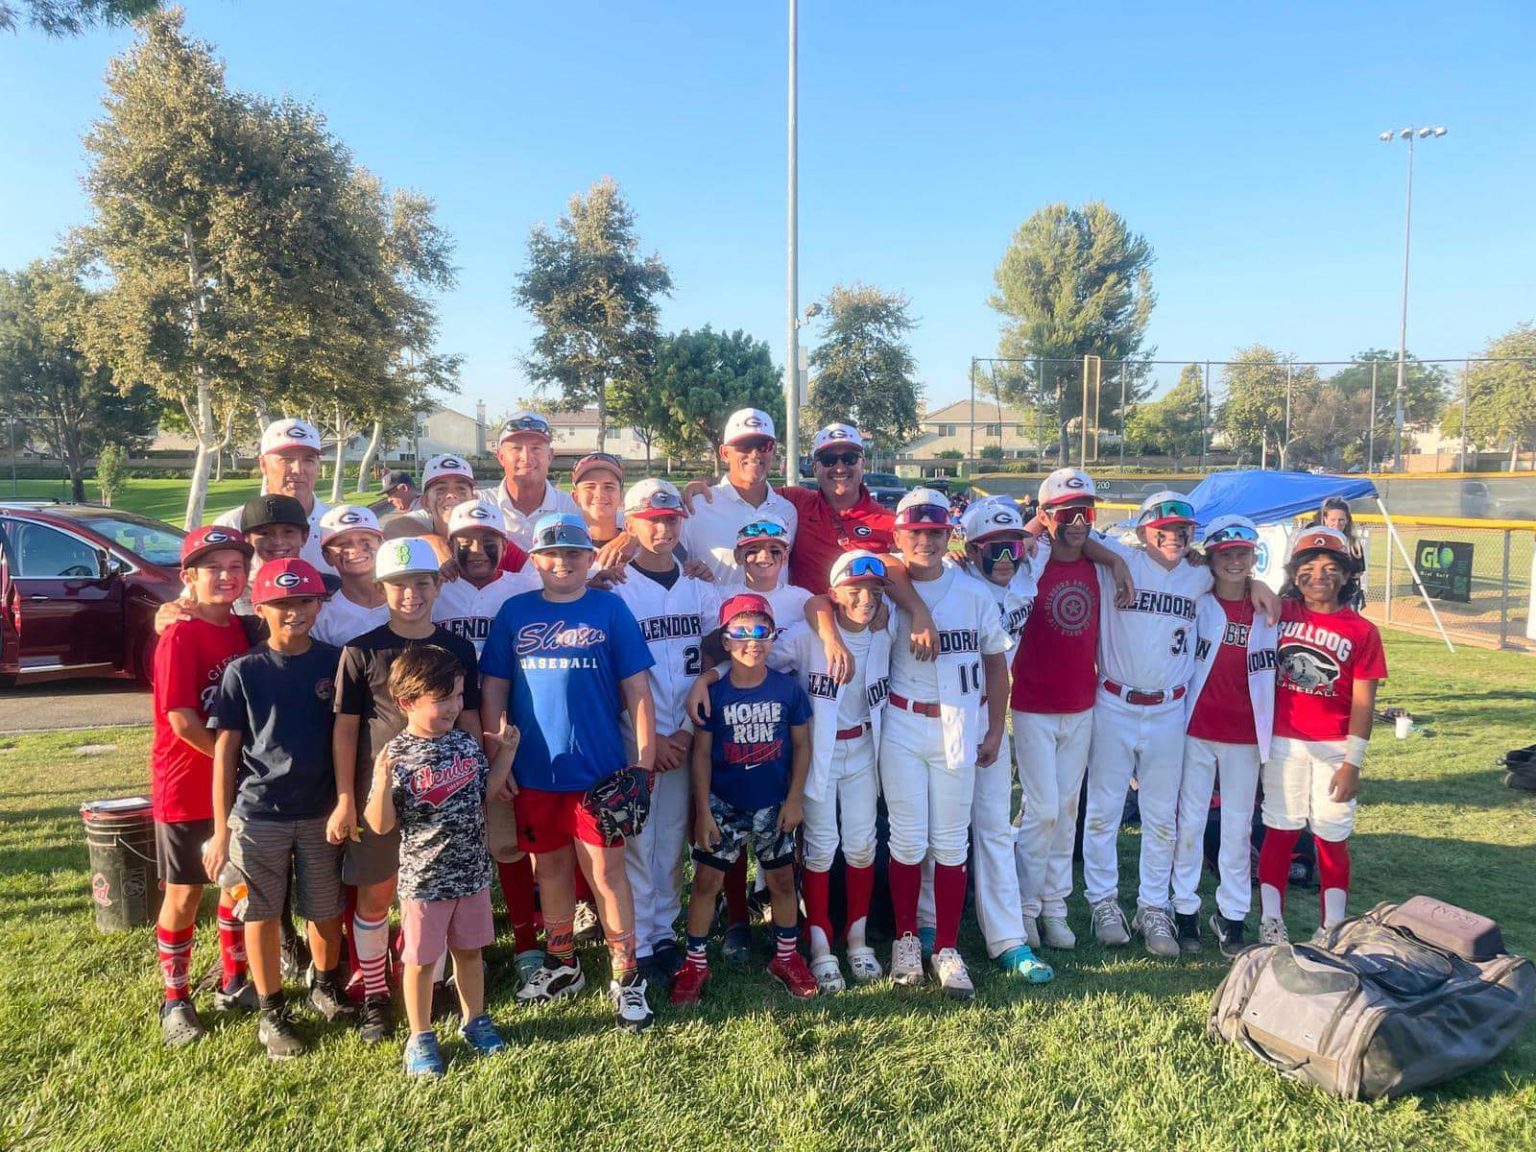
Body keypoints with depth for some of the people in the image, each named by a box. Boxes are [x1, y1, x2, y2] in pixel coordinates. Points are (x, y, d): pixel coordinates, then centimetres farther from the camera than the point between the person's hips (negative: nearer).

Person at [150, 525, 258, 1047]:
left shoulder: (244, 631, 2)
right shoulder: (178, 638, -16)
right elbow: (181, 719, -20)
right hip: (186, 787, -6)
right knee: (184, 892, 8)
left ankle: (233, 983, 33)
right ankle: (175, 999, 25)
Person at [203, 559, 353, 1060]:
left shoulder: (334, 663, -2)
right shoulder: (243, 672, -5)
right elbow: (225, 750, -2)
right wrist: (221, 829, -3)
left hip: (321, 811, 1)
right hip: (258, 813, -1)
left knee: (327, 910, 12)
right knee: (261, 914, 9)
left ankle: (326, 987, 37)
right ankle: (271, 1012, 26)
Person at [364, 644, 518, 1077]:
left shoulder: (467, 743, -3)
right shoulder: (398, 755, -17)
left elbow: (486, 794, 9)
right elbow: (381, 825, -16)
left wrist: (506, 751, 1)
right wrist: (383, 782, -33)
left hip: (472, 872, 4)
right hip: (424, 879, -4)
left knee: (469, 950, 20)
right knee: (421, 960, 12)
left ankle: (474, 1020, 39)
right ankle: (420, 1038, 30)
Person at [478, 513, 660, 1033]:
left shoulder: (610, 609, -2)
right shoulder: (515, 612, 4)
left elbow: (636, 690, -2)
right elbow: (493, 690, 6)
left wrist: (643, 761, -5)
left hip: (599, 769, -3)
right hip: (535, 771, 3)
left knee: (606, 872, 1)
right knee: (550, 869, 16)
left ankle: (626, 977, 16)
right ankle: (561, 965, 35)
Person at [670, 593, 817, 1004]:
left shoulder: (788, 689, -8)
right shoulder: (714, 693, -10)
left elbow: (801, 745, 0)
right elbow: (701, 752, -6)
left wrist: (794, 799, -4)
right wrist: (702, 810, -9)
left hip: (773, 806, 1)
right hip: (723, 805, -1)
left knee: (782, 881, 12)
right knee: (707, 880, 3)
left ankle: (787, 956, 30)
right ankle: (695, 963, 18)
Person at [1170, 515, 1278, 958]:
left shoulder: (1267, 611, 5)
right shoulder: (1195, 603, -2)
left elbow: (1273, 670, 10)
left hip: (1244, 734, 2)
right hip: (1197, 729, -2)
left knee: (1238, 826, 9)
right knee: (1190, 820, 5)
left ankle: (1231, 914, 21)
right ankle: (1184, 910, 16)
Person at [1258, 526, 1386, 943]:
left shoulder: (1361, 631, -3)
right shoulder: (1280, 613, 1)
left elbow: (1363, 702, -5)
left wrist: (1352, 763, -8)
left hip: (1333, 748, -1)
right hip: (1283, 743, 1)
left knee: (1332, 838, 7)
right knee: (1279, 831, 7)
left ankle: (1333, 929, 19)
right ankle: (1270, 922, 15)